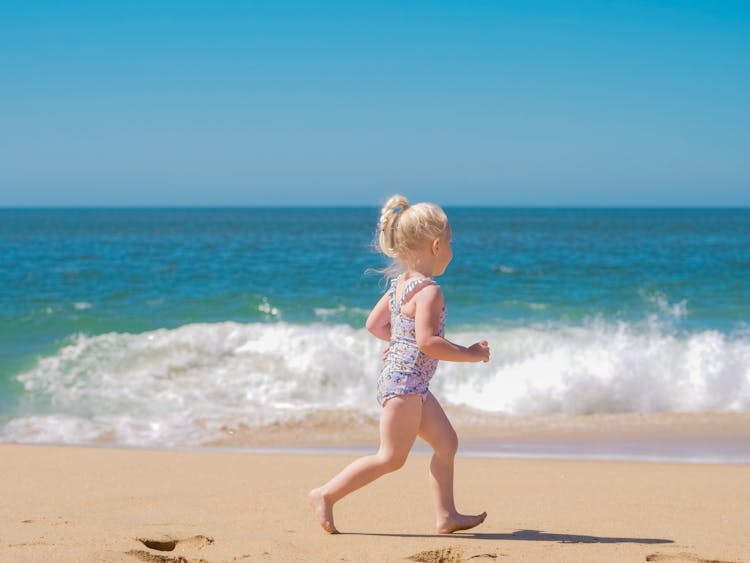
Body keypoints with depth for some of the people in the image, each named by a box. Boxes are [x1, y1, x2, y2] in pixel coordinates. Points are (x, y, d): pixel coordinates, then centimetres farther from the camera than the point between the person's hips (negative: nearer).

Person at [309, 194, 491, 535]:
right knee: (391, 458, -4)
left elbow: (374, 324, 17)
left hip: (409, 384, 10)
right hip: (405, 381, -10)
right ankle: (326, 495, 2)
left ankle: (447, 515, 14)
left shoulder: (400, 284, 11)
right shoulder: (429, 290, -18)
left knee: (446, 441, 12)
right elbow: (427, 342, -27)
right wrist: (469, 354, -18)